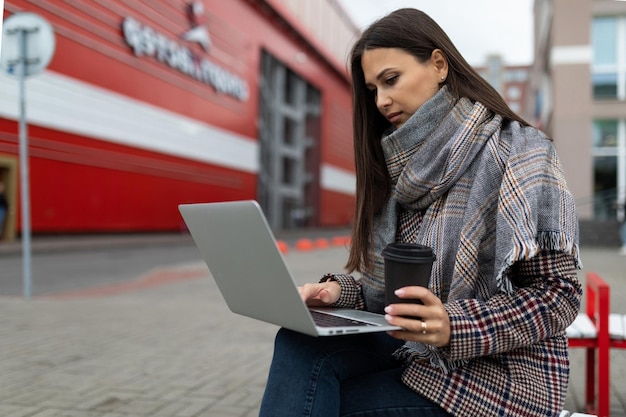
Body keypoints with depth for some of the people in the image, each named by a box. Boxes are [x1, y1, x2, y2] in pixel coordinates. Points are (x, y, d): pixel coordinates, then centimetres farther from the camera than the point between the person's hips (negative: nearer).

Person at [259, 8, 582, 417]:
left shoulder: (519, 154, -9)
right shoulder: (405, 167, 10)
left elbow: (559, 295, -12)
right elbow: (390, 280, 12)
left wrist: (454, 327, -25)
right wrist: (340, 290, -9)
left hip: (499, 373, -5)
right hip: (414, 352, 6)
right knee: (300, 343, -20)